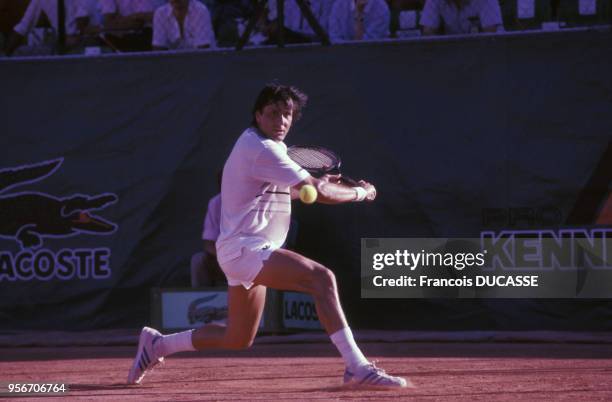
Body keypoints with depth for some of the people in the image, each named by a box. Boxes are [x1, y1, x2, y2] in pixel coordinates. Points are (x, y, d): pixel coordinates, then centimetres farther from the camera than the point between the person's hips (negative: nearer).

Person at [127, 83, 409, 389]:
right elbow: (319, 192, -20)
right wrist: (360, 192, -5)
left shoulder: (252, 146, 15)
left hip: (247, 252, 11)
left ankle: (157, 344, 32)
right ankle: (357, 367, -37)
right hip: (243, 249, -11)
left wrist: (317, 184, 26)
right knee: (321, 278, -29)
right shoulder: (261, 149, -16)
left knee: (238, 340, 19)